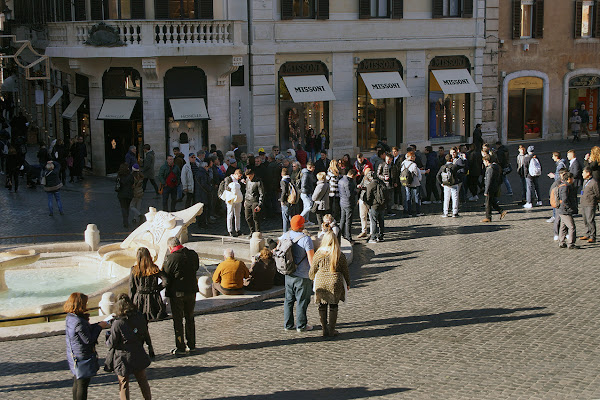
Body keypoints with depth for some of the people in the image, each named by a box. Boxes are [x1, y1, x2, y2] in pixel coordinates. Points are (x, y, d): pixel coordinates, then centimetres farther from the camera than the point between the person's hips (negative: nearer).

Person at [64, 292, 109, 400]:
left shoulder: (69, 318, 2)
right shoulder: (79, 322, -27)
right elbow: (88, 340, -21)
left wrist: (99, 324, 4)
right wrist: (99, 326, -12)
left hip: (74, 355, 9)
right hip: (83, 357, -9)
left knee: (77, 382, 21)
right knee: (83, 384, 1)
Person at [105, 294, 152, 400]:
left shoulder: (117, 323, -23)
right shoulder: (139, 317, -9)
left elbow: (111, 343, -15)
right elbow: (146, 334, 5)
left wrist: (108, 337, 7)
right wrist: (150, 348, 20)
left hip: (123, 358, -5)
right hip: (138, 355, 5)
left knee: (123, 385, 12)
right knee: (143, 381, 22)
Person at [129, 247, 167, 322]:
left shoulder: (134, 270, -5)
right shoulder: (154, 269, -4)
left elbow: (131, 287, 0)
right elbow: (165, 281, -10)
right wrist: (157, 288, 3)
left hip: (139, 299, -1)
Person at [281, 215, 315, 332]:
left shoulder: (286, 235, 0)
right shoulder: (306, 239, -19)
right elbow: (311, 259, -20)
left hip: (288, 274, 6)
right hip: (302, 276, -6)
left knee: (289, 299, 15)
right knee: (302, 301, 6)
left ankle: (288, 324, 22)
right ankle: (301, 325, 14)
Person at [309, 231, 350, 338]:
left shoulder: (319, 254, -5)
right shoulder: (340, 255, -5)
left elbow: (313, 270, 4)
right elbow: (345, 271, 4)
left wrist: (311, 277, 26)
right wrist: (347, 283, 18)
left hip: (321, 283, 0)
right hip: (335, 283, 0)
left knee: (322, 306, 10)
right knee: (333, 306, 9)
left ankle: (325, 329, 12)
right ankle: (332, 330, 10)